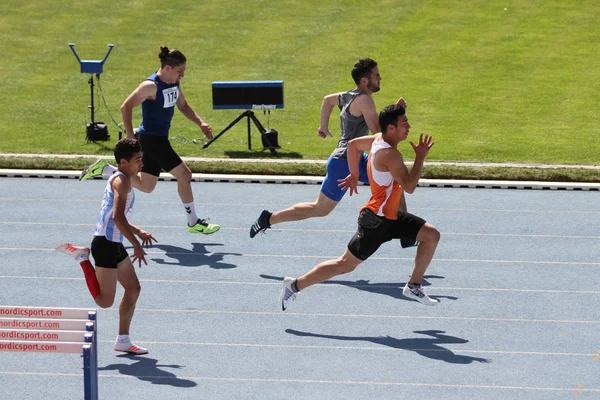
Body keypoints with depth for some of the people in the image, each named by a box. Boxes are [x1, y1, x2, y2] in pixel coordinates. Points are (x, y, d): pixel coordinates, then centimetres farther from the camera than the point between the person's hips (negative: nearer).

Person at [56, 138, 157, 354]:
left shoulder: (120, 180, 17)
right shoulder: (121, 181, -14)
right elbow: (118, 217, -26)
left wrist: (139, 232, 18)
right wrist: (137, 245, -22)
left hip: (115, 245, 10)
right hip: (106, 244, -10)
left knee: (133, 288, 13)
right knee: (105, 301, -8)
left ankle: (123, 340, 20)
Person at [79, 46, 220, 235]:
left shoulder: (175, 83, 5)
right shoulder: (151, 86, -21)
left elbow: (183, 105, 21)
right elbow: (126, 107, -20)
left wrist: (200, 123, 8)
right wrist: (130, 136, -23)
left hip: (160, 139, 9)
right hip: (152, 139, -9)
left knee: (145, 186, 16)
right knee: (184, 174, -8)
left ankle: (103, 169, 24)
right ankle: (193, 223, 3)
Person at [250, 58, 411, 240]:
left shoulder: (348, 96, 7)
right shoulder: (364, 100, -21)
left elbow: (328, 99, 26)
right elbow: (378, 131, -25)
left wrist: (324, 127, 35)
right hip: (343, 164, -10)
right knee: (320, 209, -1)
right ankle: (269, 219, 10)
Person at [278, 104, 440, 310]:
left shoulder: (379, 139, 2)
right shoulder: (389, 154, -26)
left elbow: (353, 144, 19)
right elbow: (409, 187, -30)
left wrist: (354, 175, 26)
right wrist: (420, 157, -22)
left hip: (390, 216, 10)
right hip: (375, 221, -10)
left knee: (431, 235, 6)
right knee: (346, 264, -2)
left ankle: (414, 286, 14)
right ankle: (295, 285, 7)